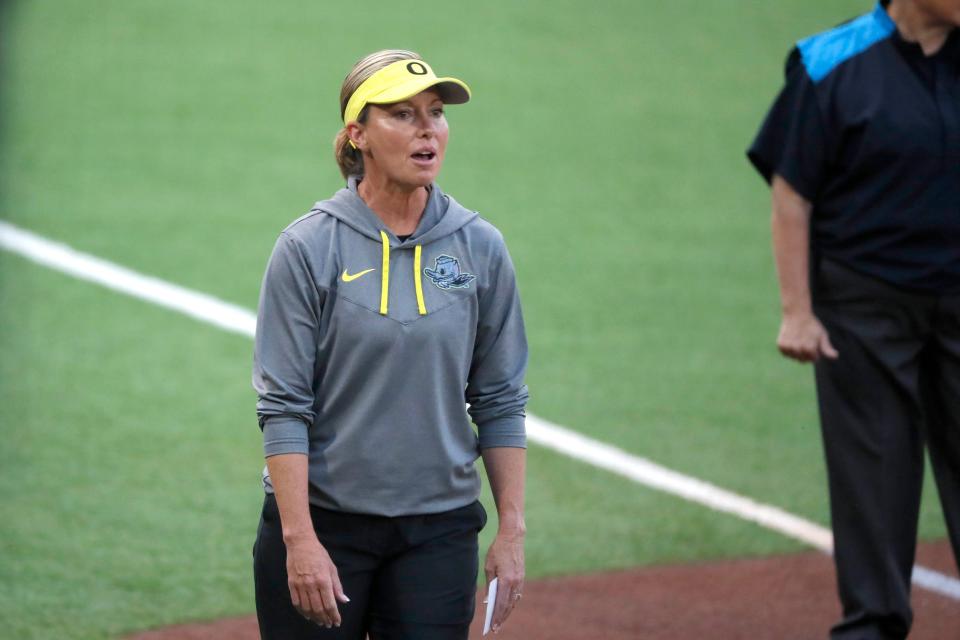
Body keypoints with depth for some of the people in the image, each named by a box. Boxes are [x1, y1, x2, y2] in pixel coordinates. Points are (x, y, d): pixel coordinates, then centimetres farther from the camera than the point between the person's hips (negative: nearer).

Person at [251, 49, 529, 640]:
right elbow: (283, 407, -8)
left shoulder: (480, 248, 3)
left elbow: (501, 401, 7)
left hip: (438, 531, 2)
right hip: (323, 521, -2)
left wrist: (513, 529, 1)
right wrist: (300, 540, -15)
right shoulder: (308, 248, -5)